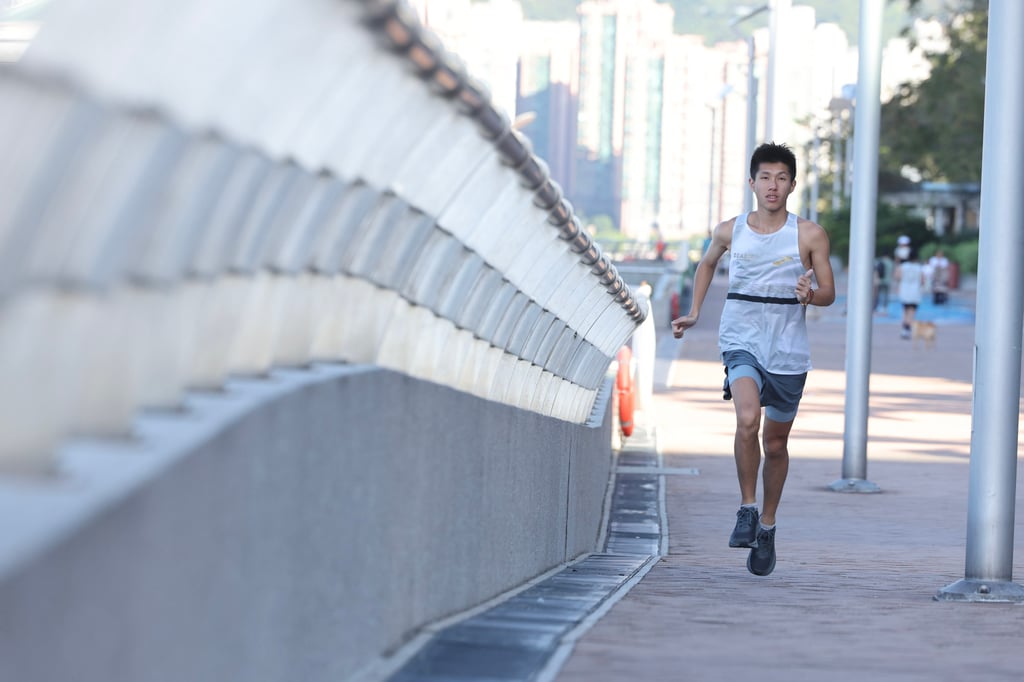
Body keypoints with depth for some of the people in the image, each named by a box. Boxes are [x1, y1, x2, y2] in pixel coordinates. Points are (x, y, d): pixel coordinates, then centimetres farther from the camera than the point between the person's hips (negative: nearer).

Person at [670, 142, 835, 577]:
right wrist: (694, 313, 17)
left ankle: (767, 526, 30)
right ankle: (746, 509, -11)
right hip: (741, 342, -1)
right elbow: (707, 264, 23)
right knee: (747, 419, -26)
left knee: (776, 442, 11)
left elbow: (829, 293, 1)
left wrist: (810, 294, -21)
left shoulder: (809, 235, -3)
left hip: (788, 352, 1)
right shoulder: (730, 232, 2)